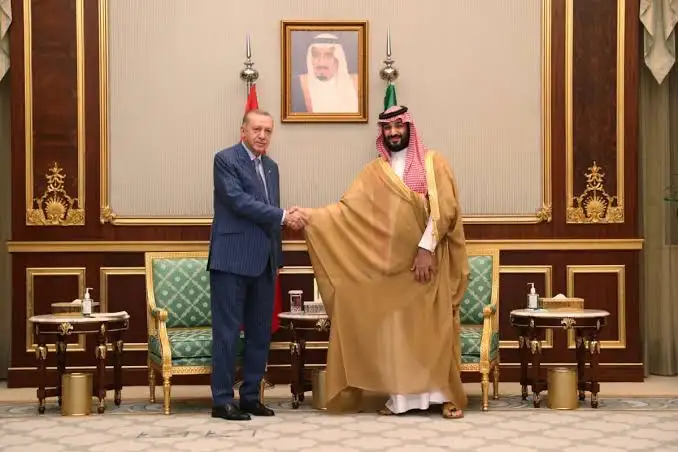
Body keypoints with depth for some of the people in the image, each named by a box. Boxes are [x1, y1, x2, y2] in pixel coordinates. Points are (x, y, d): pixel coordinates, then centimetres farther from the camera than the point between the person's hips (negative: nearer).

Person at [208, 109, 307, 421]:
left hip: (264, 260, 8)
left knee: (260, 332, 9)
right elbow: (239, 201, -16)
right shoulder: (225, 159, -6)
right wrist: (283, 216, -15)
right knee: (227, 331, -4)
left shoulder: (271, 166, 17)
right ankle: (222, 400, 3)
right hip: (233, 259, -7)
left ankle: (250, 396, 18)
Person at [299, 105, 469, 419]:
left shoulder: (433, 162, 1)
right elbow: (348, 208, 2)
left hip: (429, 260, -3)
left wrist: (426, 248, -18)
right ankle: (401, 396, 8)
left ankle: (448, 396, 6)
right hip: (391, 264, 3)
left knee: (434, 328, -2)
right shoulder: (375, 172, 11)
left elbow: (444, 208, -9)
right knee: (394, 331, 2)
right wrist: (310, 215, -11)